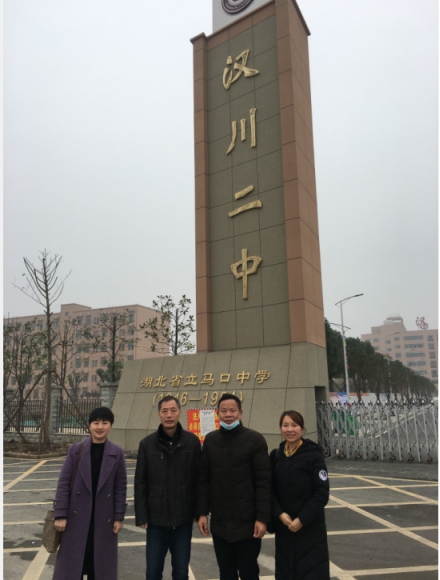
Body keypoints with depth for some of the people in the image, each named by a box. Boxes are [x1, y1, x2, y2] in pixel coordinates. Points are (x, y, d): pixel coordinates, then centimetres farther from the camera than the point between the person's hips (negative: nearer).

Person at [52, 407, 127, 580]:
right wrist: (60, 515, -8)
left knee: (100, 565, 12)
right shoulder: (76, 450, -5)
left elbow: (120, 487, -1)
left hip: (104, 518, 0)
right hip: (77, 517, 0)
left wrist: (119, 517, -2)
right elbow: (63, 483, -4)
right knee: (71, 564, 9)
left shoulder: (117, 453, -5)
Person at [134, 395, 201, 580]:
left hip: (183, 518, 0)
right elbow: (140, 483, -1)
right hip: (156, 518, 0)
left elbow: (199, 479, -2)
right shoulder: (147, 444, -4)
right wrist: (141, 516, -3)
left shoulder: (192, 442, -5)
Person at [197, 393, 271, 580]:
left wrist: (262, 518, -14)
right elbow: (203, 480, 6)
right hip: (219, 523, 4)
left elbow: (263, 482, -11)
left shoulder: (255, 439, -9)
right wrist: (202, 512, 2)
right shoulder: (210, 440, 3)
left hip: (247, 522, -3)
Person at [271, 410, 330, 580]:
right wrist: (279, 514, -10)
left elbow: (321, 494, -12)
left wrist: (302, 519, -16)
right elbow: (270, 489, 4)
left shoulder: (314, 456, -11)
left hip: (311, 528, -4)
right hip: (283, 526, 4)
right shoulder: (275, 456, 2)